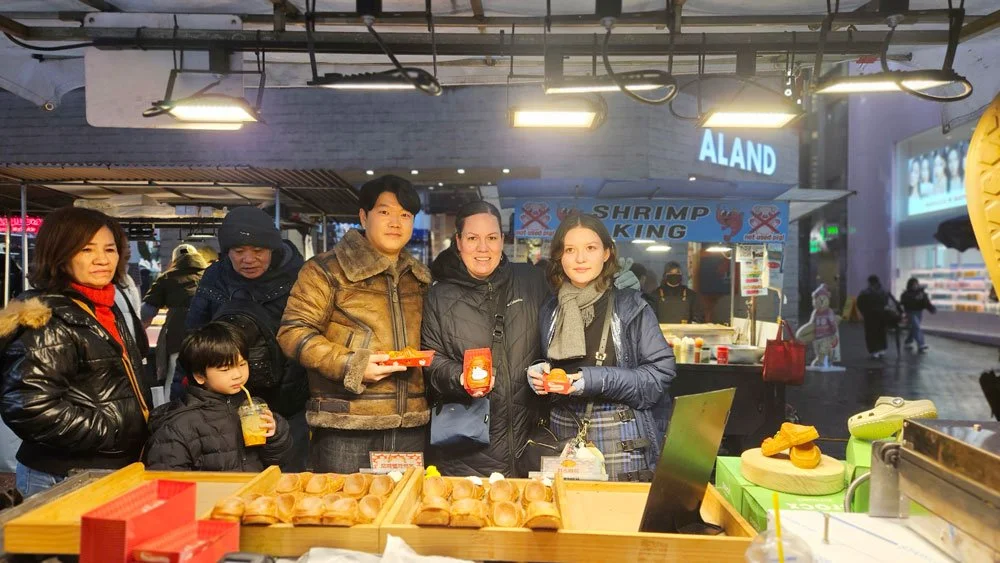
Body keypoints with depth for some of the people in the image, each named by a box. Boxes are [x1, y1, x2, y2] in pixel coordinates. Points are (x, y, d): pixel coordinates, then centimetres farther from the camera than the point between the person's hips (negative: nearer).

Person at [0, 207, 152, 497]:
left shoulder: (107, 308, 9)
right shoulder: (49, 323, -18)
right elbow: (30, 407, -28)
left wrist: (141, 433, 12)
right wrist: (115, 432, -21)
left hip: (115, 470, 8)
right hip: (66, 480, -8)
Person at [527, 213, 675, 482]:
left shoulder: (631, 307, -6)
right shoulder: (550, 312, 7)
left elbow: (661, 372, -10)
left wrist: (600, 380, -19)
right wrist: (539, 375, -2)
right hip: (565, 438, 4)